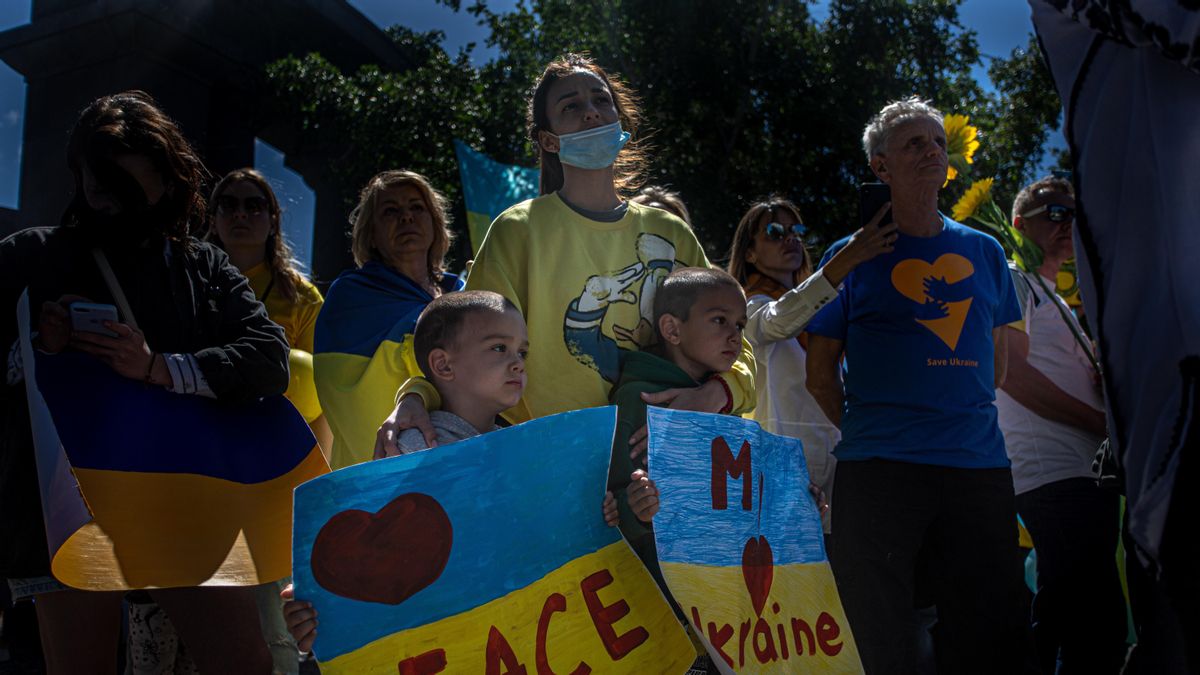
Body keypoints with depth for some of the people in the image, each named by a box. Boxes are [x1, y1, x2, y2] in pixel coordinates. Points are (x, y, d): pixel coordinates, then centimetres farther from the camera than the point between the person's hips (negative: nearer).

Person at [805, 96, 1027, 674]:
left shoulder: (984, 252, 14)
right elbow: (821, 375, 6)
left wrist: (966, 421, 14)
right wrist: (868, 433, 2)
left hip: (981, 464, 4)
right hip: (879, 472, -3)